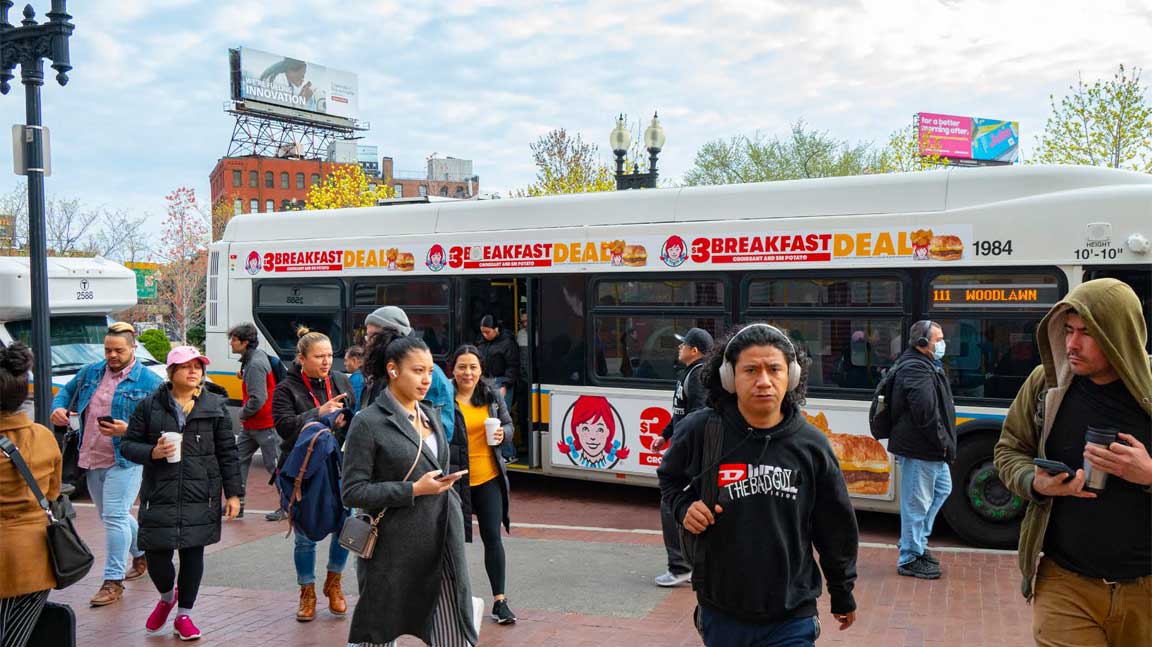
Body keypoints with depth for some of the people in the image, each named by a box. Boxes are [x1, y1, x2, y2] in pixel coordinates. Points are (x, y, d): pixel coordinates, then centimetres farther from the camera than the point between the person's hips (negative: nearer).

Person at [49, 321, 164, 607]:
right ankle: (143, 555, 40)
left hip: (124, 460, -7)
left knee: (114, 517, -11)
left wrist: (128, 430, -25)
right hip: (92, 461, 7)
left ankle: (113, 582, -4)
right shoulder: (91, 372, 8)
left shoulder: (149, 382, -9)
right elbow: (66, 391, 22)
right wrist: (58, 407, 0)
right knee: (113, 517, 19)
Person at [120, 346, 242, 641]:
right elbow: (128, 445, 7)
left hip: (200, 496, 0)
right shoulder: (150, 405, 3)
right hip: (159, 495, 0)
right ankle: (167, 597, 33)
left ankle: (184, 616, 22)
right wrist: (152, 453, -14)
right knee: (156, 556, -1)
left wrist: (233, 493, 1)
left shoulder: (215, 406, 4)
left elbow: (227, 453, 5)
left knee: (193, 553, 4)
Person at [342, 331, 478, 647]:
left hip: (442, 547, 5)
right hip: (394, 549, -5)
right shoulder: (368, 422, -9)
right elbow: (353, 492, -12)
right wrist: (414, 490, -17)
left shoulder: (430, 415, 11)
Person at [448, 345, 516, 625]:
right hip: (457, 479, -3)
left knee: (492, 537, 3)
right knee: (459, 539, 9)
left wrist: (502, 434, -8)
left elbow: (508, 424, 15)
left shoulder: (492, 394, 4)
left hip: (489, 478, 3)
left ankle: (499, 600, 12)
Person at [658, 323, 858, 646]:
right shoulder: (699, 431, -10)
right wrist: (684, 507, -9)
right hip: (721, 613, 1)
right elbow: (671, 478, 11)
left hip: (792, 617, 0)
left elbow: (836, 528, 6)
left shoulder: (811, 444, -6)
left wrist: (842, 594, 14)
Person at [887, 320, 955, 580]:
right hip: (919, 450, -11)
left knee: (942, 489, 24)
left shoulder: (928, 365, 16)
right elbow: (926, 412, -26)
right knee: (917, 503, -3)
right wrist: (944, 442, -16)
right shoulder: (916, 369, -20)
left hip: (931, 450, 11)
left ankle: (918, 542, 33)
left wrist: (945, 443, 15)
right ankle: (909, 560, 8)